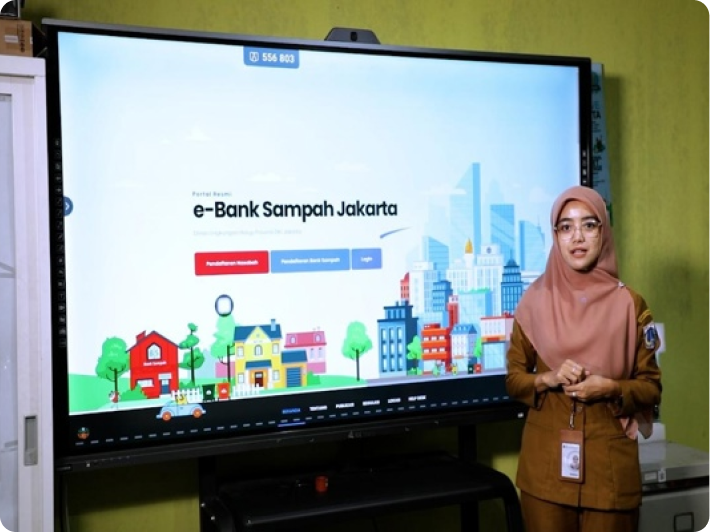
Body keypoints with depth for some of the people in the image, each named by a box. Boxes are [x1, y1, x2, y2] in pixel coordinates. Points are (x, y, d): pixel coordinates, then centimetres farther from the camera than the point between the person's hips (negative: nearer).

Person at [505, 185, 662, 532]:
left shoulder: (629, 304, -2)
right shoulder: (534, 302, 0)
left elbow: (651, 386, 3)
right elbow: (513, 380, 6)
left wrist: (611, 389, -16)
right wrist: (547, 379, -13)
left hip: (610, 462, 0)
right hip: (546, 462, 0)